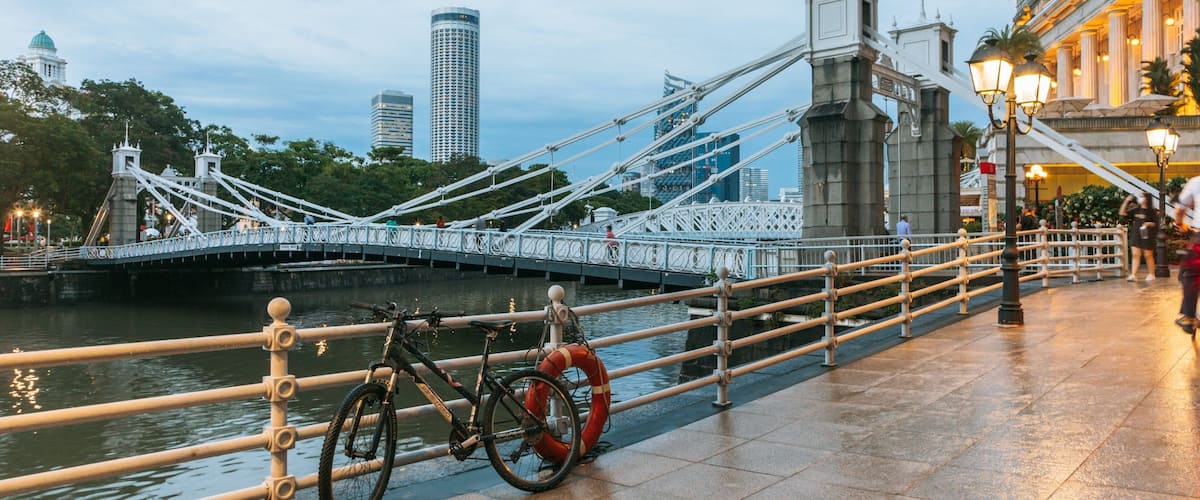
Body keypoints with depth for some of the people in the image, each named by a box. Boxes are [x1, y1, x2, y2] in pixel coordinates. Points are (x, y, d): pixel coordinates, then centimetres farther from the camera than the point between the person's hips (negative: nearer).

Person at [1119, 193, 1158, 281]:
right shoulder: (1136, 210, 8)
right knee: (1135, 254, -2)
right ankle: (1133, 275, -7)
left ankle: (1151, 274, 18)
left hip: (1147, 236, -4)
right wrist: (1126, 201, -1)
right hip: (1135, 235, 4)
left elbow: (1156, 223, -1)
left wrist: (1149, 224, -21)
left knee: (1148, 255, 5)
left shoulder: (1152, 211, -3)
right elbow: (1122, 213, 4)